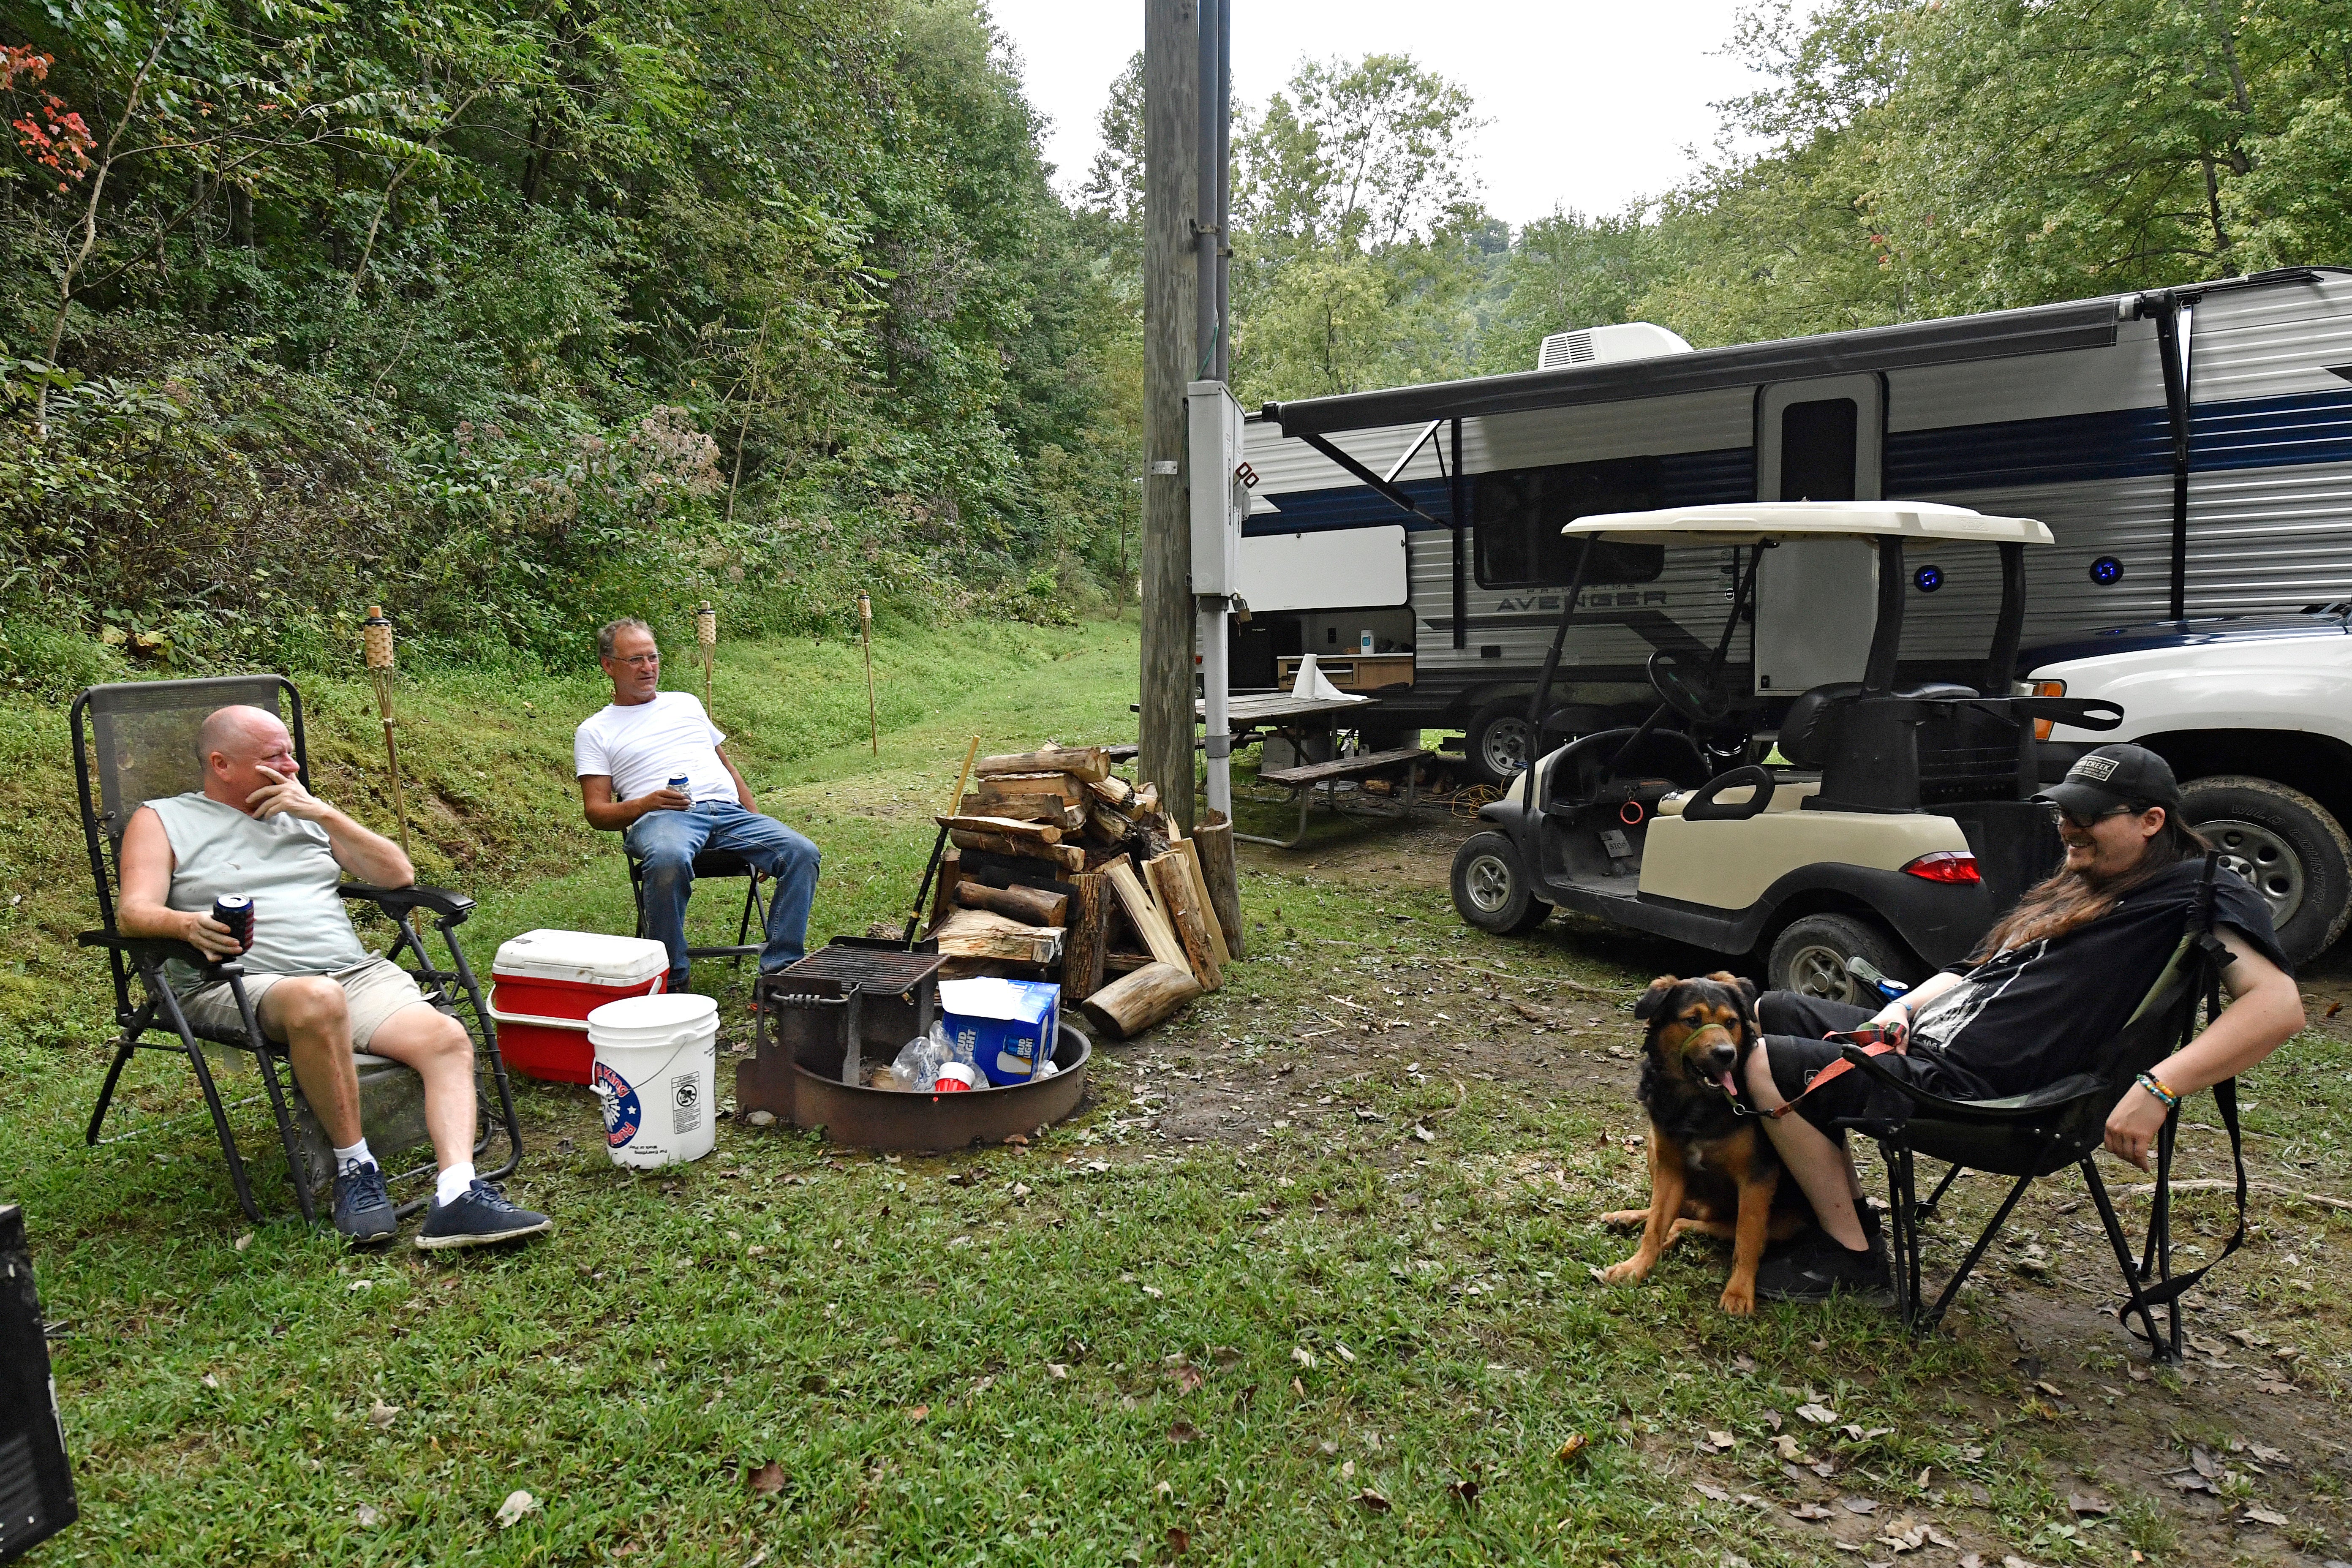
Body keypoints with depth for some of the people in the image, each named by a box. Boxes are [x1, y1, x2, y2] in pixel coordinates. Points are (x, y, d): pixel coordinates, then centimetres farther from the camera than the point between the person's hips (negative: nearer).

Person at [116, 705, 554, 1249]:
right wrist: (189, 925, -27)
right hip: (239, 988, -4)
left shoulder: (302, 813, 25)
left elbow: (398, 875, 16)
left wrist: (323, 813, 6)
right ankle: (354, 1165, -22)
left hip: (357, 972, 5)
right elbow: (134, 914, -3)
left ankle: (457, 1197, -35)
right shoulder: (162, 821, 14)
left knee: (446, 1037, -25)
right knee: (318, 999, -40)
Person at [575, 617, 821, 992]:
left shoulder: (686, 704, 29)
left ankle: (780, 970, -21)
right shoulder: (594, 732, 16)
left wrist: (760, 826, 16)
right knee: (669, 859, -42)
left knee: (802, 853, -23)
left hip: (729, 811, 4)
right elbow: (596, 811, 8)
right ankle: (672, 979, -26)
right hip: (659, 818, -4)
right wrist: (647, 803, -13)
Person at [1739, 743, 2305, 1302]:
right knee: (1773, 1011, 11)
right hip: (1921, 1038, 10)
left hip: (1963, 1084, -10)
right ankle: (1847, 1208, 11)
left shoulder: (2193, 892, -6)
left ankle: (1851, 1257, -5)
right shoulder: (2073, 888, 22)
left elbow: (2280, 1004, -20)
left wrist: (2157, 1089, -29)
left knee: (1765, 1066, -20)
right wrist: (1901, 1008, 5)